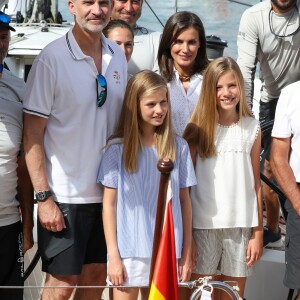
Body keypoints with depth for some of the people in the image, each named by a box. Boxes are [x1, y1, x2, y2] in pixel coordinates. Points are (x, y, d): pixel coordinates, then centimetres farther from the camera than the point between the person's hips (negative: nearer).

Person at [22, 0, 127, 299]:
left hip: (107, 192, 6)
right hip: (64, 195, -5)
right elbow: (32, 135, -11)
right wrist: (43, 197, -16)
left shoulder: (118, 56, 5)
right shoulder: (52, 58, -13)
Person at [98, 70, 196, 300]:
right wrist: (113, 255, -5)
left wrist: (187, 254, 5)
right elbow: (109, 205, -1)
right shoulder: (118, 149, -2)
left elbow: (184, 201, 7)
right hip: (130, 252, -2)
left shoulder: (178, 147, 4)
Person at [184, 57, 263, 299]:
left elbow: (256, 182, 5)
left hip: (241, 225, 1)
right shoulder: (199, 128, -1)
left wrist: (258, 231, 3)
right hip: (204, 224, -1)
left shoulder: (252, 128, 4)